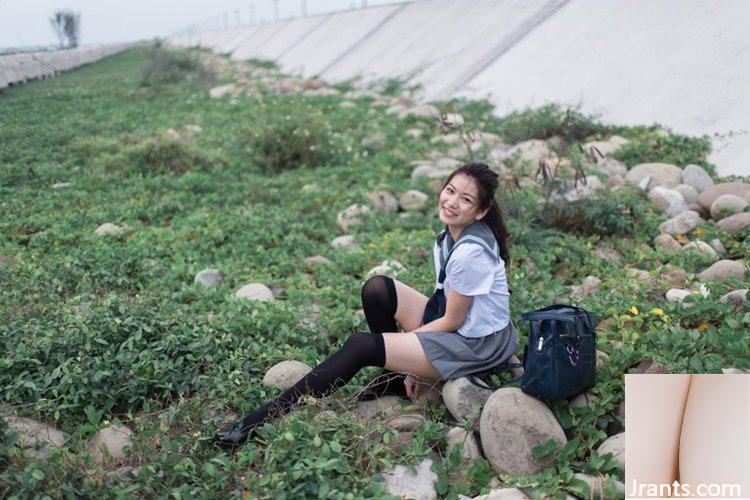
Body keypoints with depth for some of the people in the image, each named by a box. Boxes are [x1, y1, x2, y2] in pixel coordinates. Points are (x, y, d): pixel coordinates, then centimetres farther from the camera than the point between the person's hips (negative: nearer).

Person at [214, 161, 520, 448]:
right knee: (377, 288, 0)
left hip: (477, 345, -9)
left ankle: (264, 419, -14)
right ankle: (396, 379, 10)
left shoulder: (470, 252, -26)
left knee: (361, 346, -17)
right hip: (455, 326, 9)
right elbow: (441, 300, 7)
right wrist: (412, 357, 2)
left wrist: (405, 336, -4)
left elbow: (452, 321, -18)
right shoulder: (451, 236, 3)